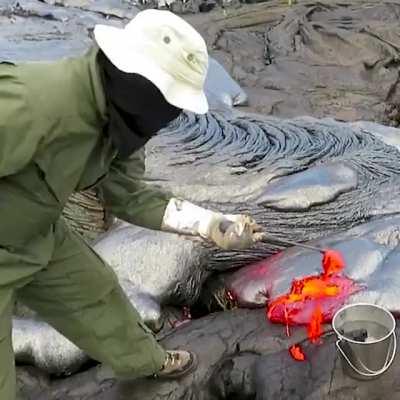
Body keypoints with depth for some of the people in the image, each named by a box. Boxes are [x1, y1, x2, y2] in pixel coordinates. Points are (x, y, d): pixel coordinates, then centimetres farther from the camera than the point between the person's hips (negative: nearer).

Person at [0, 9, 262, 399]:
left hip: (37, 235, 8)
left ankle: (147, 361, 47)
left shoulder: (119, 114, -8)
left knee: (95, 291, 22)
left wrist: (213, 224, -7)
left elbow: (129, 197, -1)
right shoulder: (33, 100, -36)